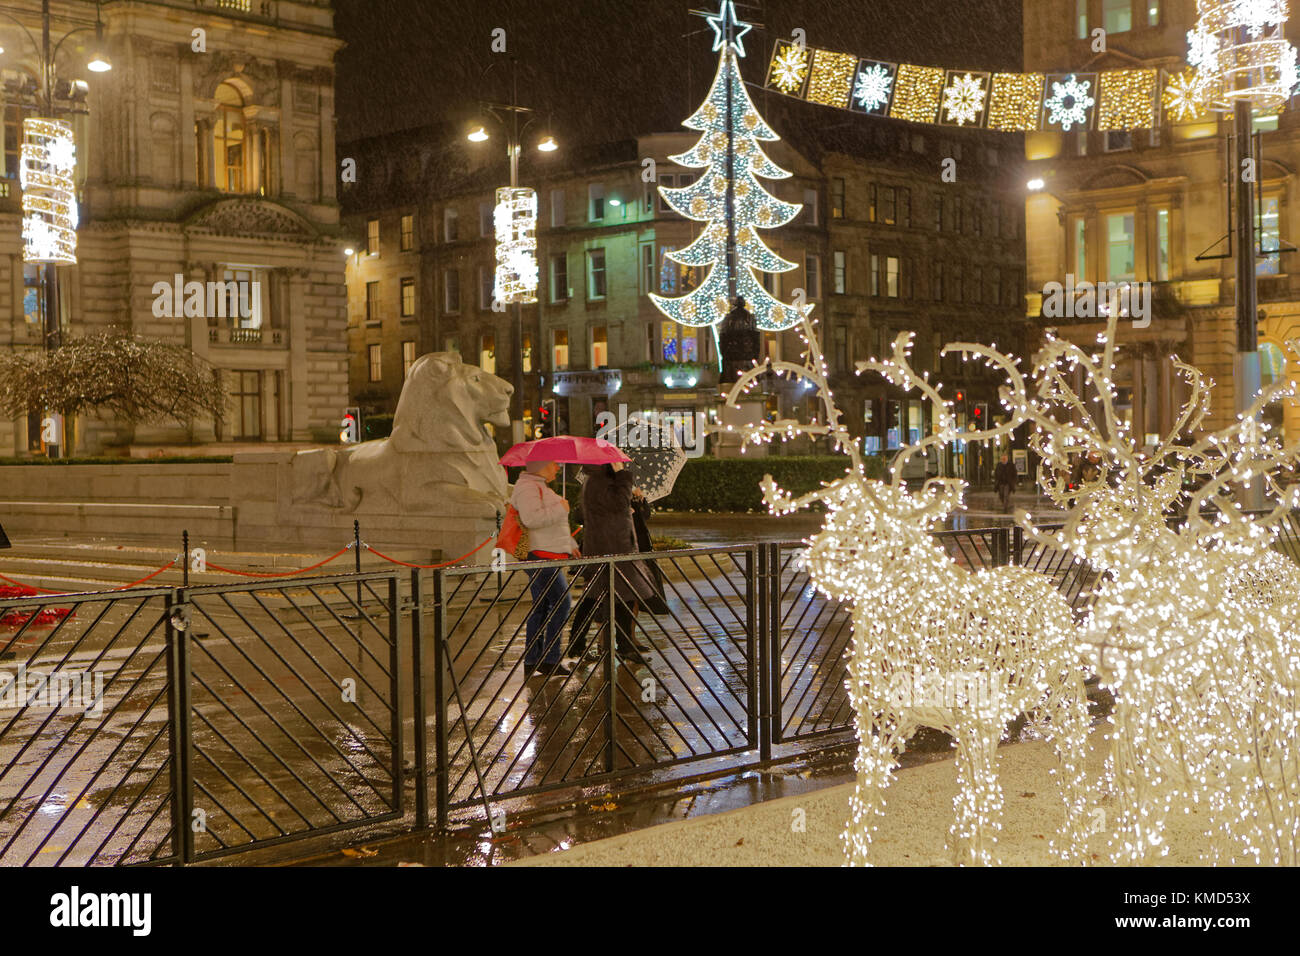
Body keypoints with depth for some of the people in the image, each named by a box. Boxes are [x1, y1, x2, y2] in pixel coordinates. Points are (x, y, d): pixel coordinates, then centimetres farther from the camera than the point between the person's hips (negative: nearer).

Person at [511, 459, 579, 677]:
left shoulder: (540, 487, 23)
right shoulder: (527, 487, -12)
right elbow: (531, 518, -28)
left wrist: (569, 545, 31)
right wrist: (560, 508, -18)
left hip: (549, 557, 11)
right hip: (540, 556, -11)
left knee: (542, 607, 10)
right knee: (560, 602, -12)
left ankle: (532, 661, 13)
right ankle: (550, 660, -12)